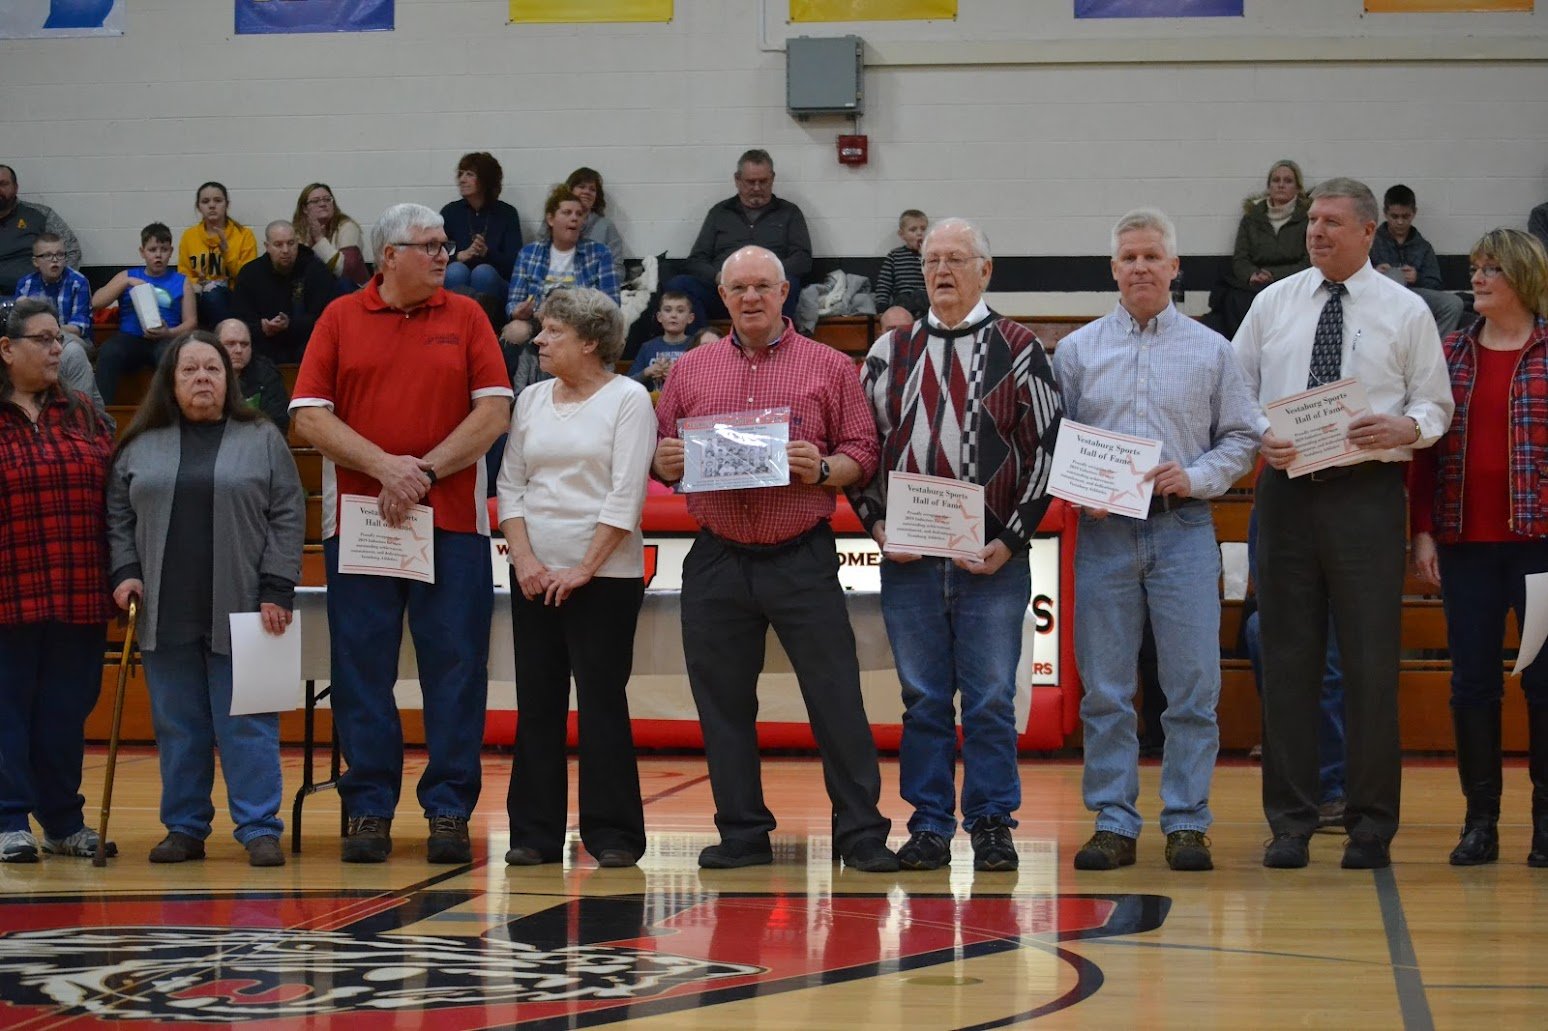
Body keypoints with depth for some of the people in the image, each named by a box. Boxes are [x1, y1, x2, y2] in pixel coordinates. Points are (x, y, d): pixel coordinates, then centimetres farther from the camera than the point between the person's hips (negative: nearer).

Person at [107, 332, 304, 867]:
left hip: (239, 612, -2)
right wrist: (125, 572, 0)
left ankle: (259, 829, 0)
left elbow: (288, 518, 1)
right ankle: (184, 828, 13)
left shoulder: (263, 441, 5)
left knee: (248, 725, -3)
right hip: (165, 615, 2)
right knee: (177, 728, 6)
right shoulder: (141, 447, 11)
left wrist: (276, 591, -6)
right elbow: (117, 516, 14)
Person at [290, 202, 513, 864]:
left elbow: (494, 412, 0)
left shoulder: (465, 318, 7)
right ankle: (369, 810, 9)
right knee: (362, 672, 2)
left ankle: (449, 811, 5)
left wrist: (425, 472, -10)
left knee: (455, 670, 0)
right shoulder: (340, 319, 6)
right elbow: (309, 416, 0)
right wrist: (384, 466, -11)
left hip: (451, 520, 0)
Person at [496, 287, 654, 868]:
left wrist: (584, 569, -14)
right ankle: (534, 833, 10)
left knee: (602, 700, -5)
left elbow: (626, 496, -10)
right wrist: (524, 558, -3)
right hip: (534, 575, 5)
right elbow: (510, 484, 11)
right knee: (537, 703, 5)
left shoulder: (628, 400, -4)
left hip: (605, 575, -5)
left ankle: (613, 835, 1)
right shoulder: (532, 400, 12)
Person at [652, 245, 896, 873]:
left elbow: (864, 454, 2)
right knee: (723, 702, 6)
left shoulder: (829, 367, 5)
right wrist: (666, 461, -8)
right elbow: (660, 457, 14)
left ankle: (861, 834, 3)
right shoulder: (691, 370, 12)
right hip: (717, 562, 3)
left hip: (801, 558, -3)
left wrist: (823, 469, -17)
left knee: (836, 697, -3)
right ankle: (742, 834, 16)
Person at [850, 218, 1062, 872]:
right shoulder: (891, 352, 11)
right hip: (907, 559, 3)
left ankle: (992, 824, 9)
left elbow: (1048, 448, 0)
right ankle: (929, 825, 13)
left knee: (991, 697, 1)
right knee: (922, 697, 6)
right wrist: (876, 524, 0)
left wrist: (1012, 540, -7)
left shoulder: (1018, 351, 3)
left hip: (993, 561, -2)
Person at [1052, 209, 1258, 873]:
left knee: (1193, 687, -3)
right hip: (1103, 532, 1)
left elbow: (1241, 438, 9)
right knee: (1105, 690, 2)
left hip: (1183, 530, -1)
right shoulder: (1076, 351, 11)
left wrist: (1195, 476, -8)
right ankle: (1114, 824, 8)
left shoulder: (1211, 351, 10)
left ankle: (1187, 824, 5)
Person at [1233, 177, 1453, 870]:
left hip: (1367, 493, -2)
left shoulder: (1406, 312, 5)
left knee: (1372, 662, -1)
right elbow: (1235, 389, 12)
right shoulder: (1274, 302, 10)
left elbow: (1435, 403, 5)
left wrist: (1405, 428, -17)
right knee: (1287, 657, 4)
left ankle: (1372, 826, 8)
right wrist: (1260, 435, -8)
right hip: (1286, 488, 2)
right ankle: (1289, 822, 11)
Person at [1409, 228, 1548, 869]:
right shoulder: (1451, 354, 9)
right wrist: (1422, 531, 2)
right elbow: (1426, 447, 9)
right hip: (1465, 540, 3)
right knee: (1472, 682, 4)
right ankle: (1480, 821, 12)